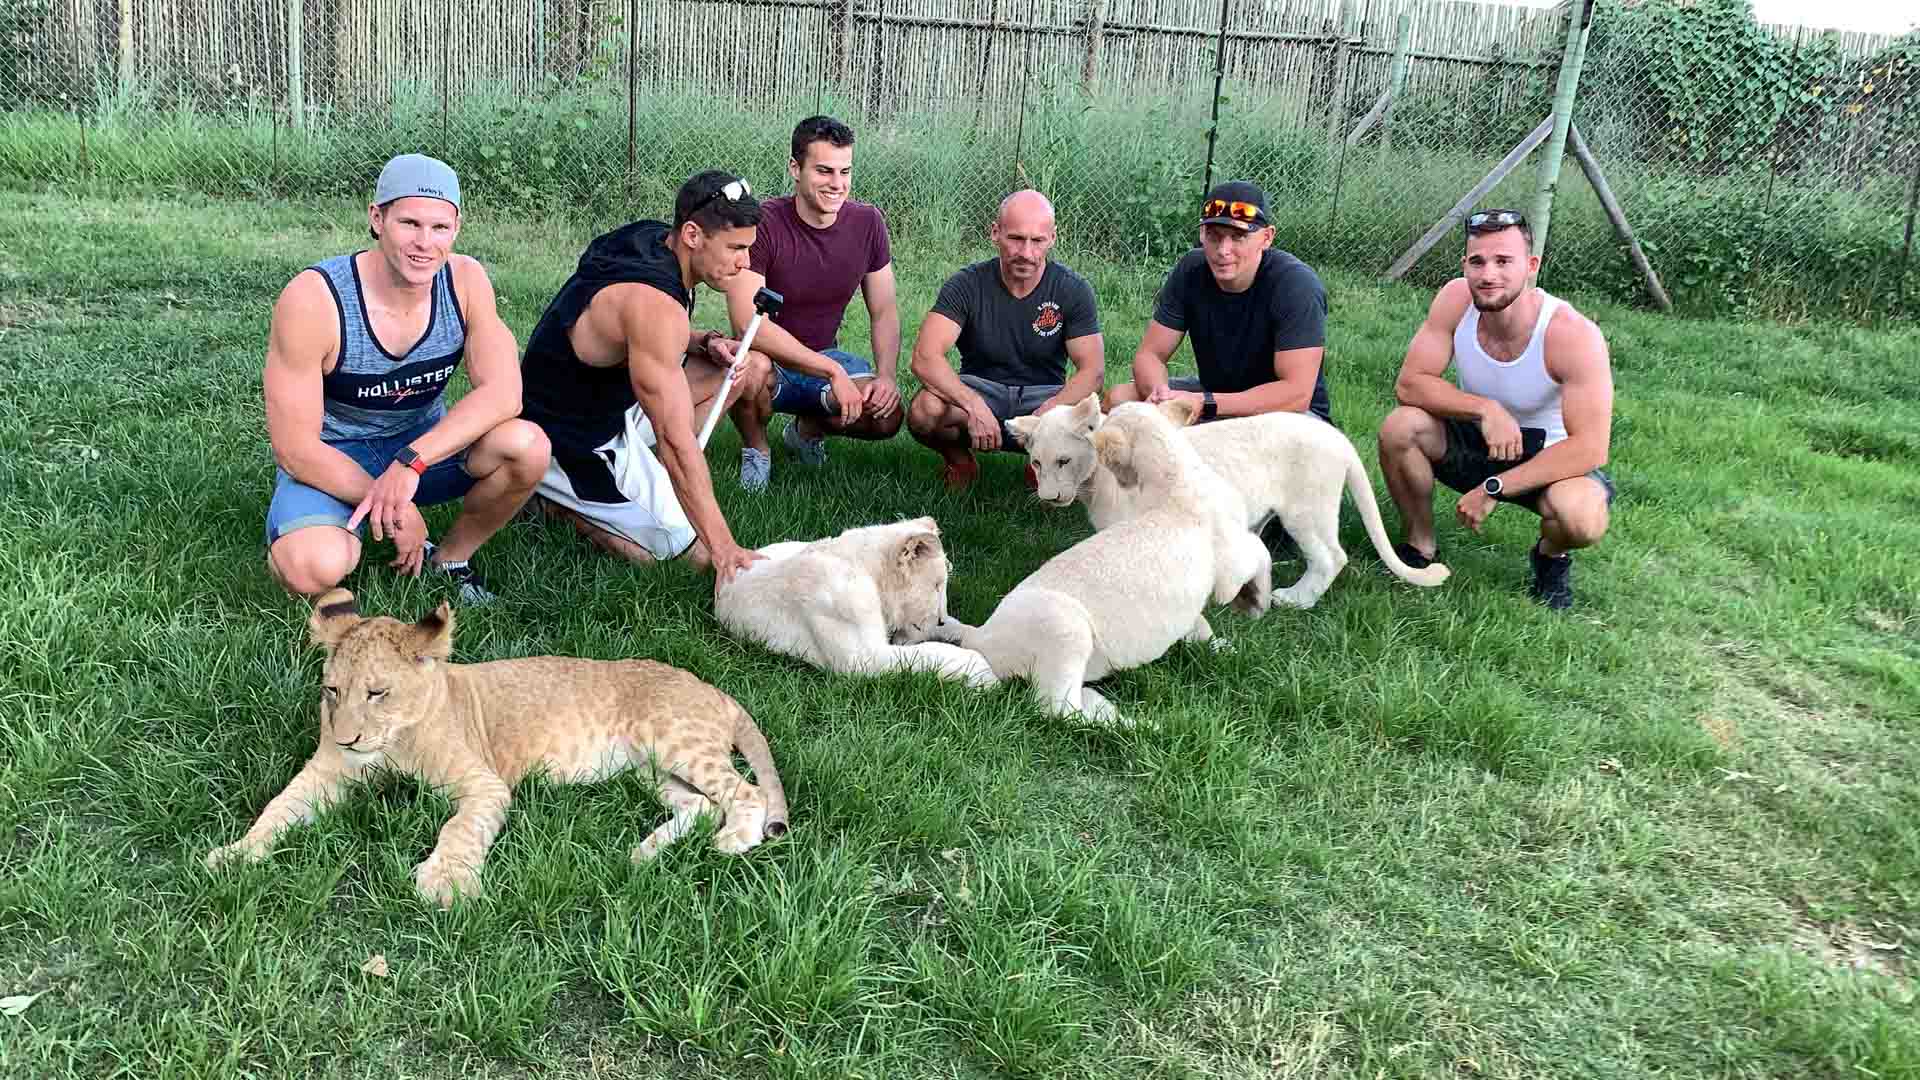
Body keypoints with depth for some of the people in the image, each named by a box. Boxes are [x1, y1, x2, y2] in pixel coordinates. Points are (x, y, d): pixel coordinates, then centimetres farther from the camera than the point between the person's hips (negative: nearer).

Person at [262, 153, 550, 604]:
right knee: (315, 569, -34)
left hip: (424, 445, 3)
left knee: (527, 447, -26)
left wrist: (411, 463, -33)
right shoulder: (312, 299, -24)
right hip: (331, 461, -3)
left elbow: (503, 393, -21)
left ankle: (451, 557, 1)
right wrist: (396, 509, -23)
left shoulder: (466, 280, -12)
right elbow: (294, 448, -20)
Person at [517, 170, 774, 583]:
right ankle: (563, 500, -1)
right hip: (573, 445, -10)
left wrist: (706, 343, -4)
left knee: (752, 366, 9)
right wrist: (722, 546, -38)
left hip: (608, 405, 10)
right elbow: (676, 437, -37)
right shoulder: (653, 304, -33)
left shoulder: (655, 240, -4)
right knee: (704, 553, -13)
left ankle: (653, 479, 9)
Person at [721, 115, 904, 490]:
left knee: (887, 416, -22)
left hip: (824, 356, 4)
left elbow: (884, 312, 2)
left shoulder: (867, 222, -5)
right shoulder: (762, 224, -21)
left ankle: (808, 428, 14)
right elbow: (747, 322, -31)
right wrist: (832, 371, -34)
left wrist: (887, 375, -17)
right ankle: (756, 449, -4)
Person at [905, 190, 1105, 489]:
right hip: (979, 390, -1)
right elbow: (925, 358, -22)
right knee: (925, 410, -34)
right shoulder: (967, 285, -10)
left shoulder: (1073, 290, -7)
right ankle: (959, 459, 3)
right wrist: (974, 406, -39)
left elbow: (1093, 370, -12)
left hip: (1044, 394, 1)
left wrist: (1046, 413, -32)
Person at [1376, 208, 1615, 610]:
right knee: (1399, 427, -26)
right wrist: (1484, 408, -32)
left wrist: (1494, 489, -31)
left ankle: (1551, 555, 5)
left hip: (1547, 453, -3)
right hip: (1475, 441, 3)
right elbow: (1408, 383, -16)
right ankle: (1421, 545, -1)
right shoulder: (1456, 299, -17)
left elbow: (1590, 448, -29)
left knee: (1584, 519, -35)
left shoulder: (1574, 335, -28)